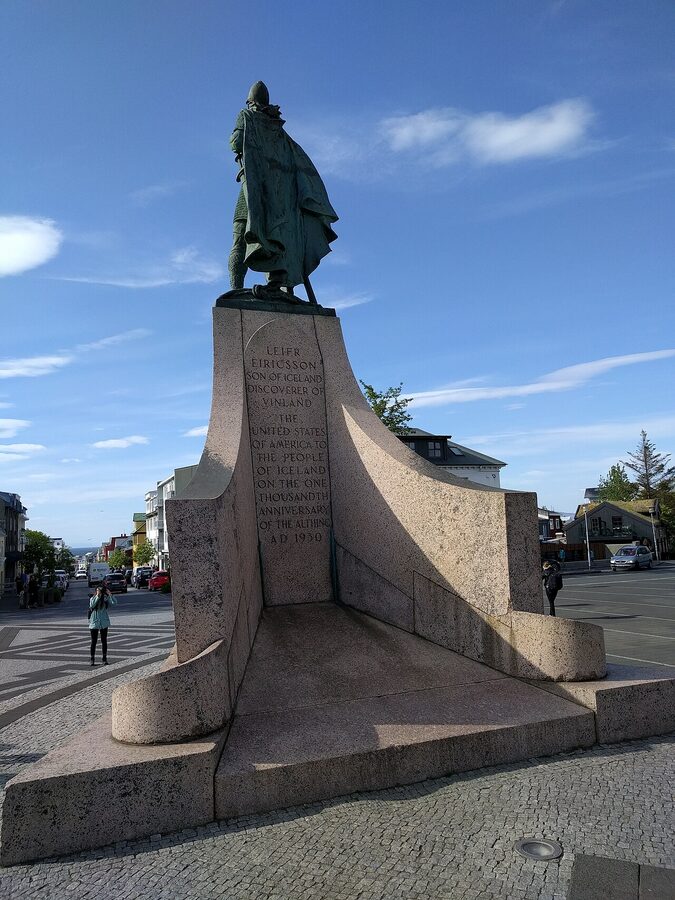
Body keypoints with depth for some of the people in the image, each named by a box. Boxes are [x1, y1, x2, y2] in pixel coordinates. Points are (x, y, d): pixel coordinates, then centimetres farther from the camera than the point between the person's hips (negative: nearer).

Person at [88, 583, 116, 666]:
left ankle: (105, 659, 12)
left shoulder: (106, 598, -2)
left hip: (104, 623, 1)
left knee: (104, 641, 5)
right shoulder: (92, 598, -2)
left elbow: (114, 603, -17)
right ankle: (92, 659, 13)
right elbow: (92, 605, -22)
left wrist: (110, 594, -28)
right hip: (94, 622, -1)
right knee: (94, 641, 4)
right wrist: (97, 596, -25)